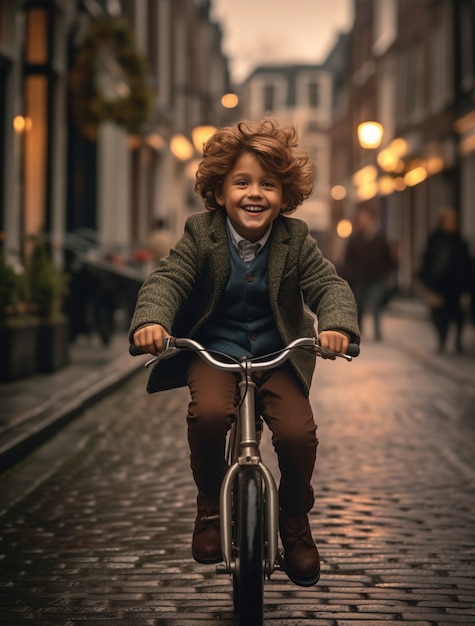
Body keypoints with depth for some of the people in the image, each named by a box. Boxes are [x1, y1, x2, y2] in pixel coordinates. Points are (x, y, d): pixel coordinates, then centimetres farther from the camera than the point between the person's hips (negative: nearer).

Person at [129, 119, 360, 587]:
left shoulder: (295, 240, -4)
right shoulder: (201, 234, -6)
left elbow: (329, 285, -11)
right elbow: (167, 280, -14)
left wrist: (337, 324, -35)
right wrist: (151, 319, -37)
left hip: (278, 355, 1)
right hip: (214, 351, -1)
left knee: (298, 432, -21)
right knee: (208, 413, -31)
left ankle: (295, 520, 10)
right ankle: (210, 504, -2)